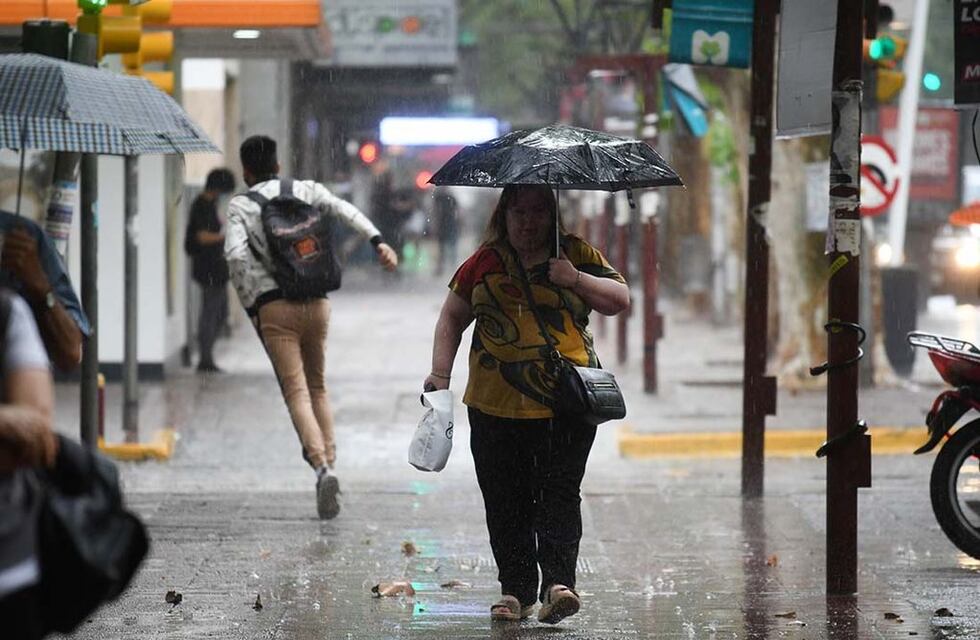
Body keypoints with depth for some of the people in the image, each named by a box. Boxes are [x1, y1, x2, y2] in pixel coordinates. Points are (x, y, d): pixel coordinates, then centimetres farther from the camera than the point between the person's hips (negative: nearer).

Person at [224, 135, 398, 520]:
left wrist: (251, 305, -5)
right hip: (316, 301, 3)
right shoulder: (305, 191, 11)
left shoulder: (240, 206, 3)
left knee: (296, 391, -9)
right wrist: (376, 241, -16)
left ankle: (322, 468, -27)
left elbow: (235, 254, -11)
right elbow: (344, 210, -6)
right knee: (317, 387, 20)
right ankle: (327, 456, 14)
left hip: (273, 306, -3)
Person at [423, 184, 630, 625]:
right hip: (496, 406, 2)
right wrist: (440, 371, 7)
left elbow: (620, 299, 6)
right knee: (505, 501, 3)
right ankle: (516, 589, 10)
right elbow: (452, 317, 17)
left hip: (566, 405, -2)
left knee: (559, 492, -11)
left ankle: (558, 581, -17)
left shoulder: (577, 255, 9)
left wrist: (577, 279, -9)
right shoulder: (484, 263, 11)